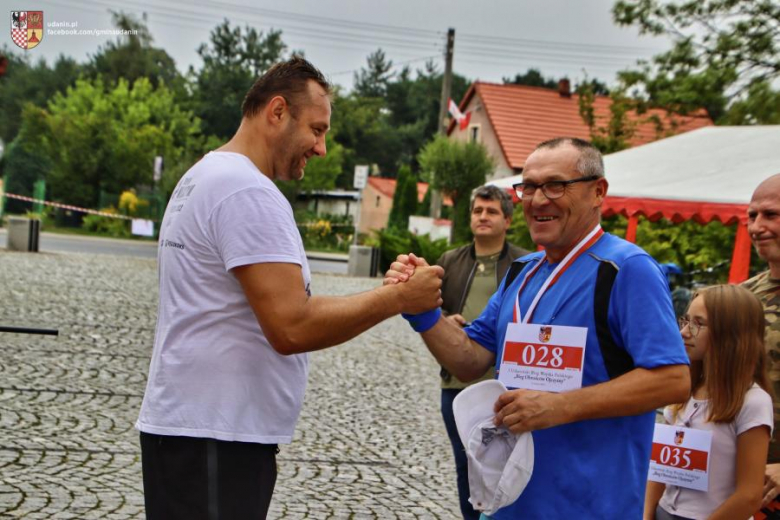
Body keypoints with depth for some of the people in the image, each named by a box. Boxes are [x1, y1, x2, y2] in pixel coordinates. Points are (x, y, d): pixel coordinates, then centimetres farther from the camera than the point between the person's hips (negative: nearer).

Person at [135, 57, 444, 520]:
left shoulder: (203, 177, 14)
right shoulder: (249, 191, -18)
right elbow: (291, 328, -25)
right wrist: (398, 298, -16)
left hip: (189, 425, 10)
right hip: (214, 439, -10)